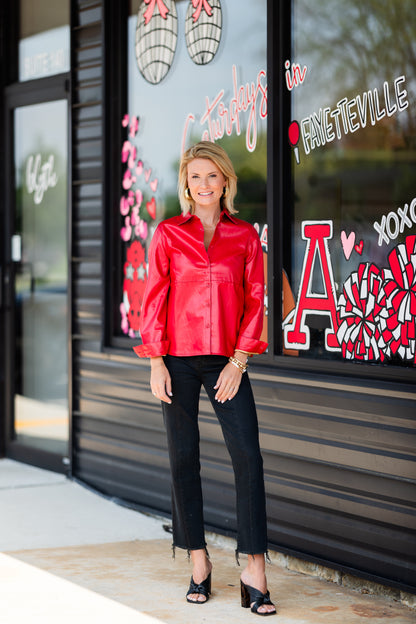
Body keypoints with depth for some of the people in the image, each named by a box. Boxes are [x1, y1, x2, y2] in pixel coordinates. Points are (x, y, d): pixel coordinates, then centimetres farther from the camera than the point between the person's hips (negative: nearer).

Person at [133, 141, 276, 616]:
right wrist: (155, 360, -5)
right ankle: (198, 563, 14)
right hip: (178, 358, 0)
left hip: (226, 360, 0)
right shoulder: (168, 233, 4)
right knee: (184, 457, 3)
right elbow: (154, 300, 3)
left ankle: (255, 570, -8)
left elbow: (254, 301, 4)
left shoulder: (245, 236, 6)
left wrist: (239, 360, -5)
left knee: (248, 456, -10)